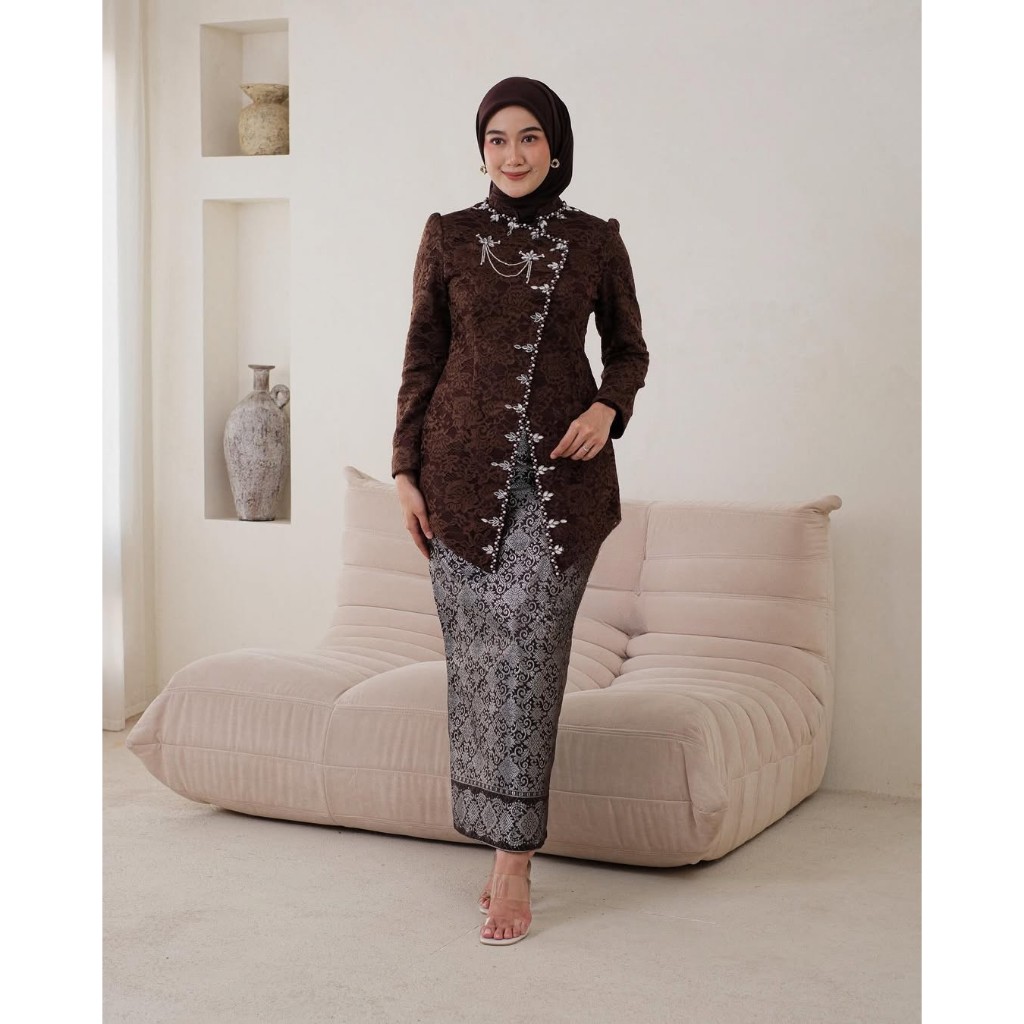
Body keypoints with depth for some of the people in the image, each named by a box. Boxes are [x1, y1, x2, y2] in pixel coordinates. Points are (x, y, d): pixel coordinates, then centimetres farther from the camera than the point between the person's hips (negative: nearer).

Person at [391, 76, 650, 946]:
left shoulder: (596, 241, 5)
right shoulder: (448, 236, 6)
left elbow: (629, 348, 14)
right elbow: (422, 357, 7)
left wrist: (609, 407, -7)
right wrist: (406, 469, 2)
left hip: (560, 474, -1)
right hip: (465, 468, 1)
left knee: (527, 651, -10)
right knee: (475, 655, 1)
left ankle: (513, 860, -6)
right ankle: (510, 846, 14)